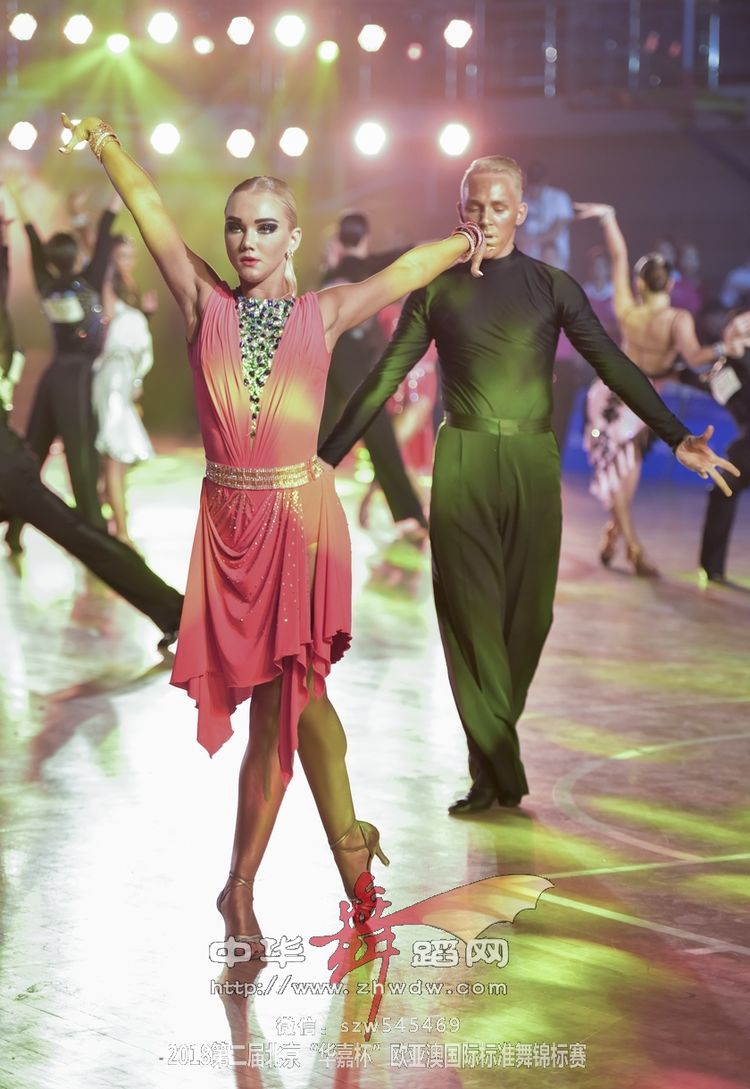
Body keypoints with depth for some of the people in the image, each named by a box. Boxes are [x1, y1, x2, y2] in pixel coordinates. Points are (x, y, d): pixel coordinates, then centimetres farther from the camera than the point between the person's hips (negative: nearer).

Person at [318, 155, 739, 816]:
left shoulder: (552, 287, 6)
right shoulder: (436, 290, 7)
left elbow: (614, 366, 3)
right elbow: (384, 378, 10)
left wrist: (676, 437, -7)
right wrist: (327, 457, 5)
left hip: (533, 462, 1)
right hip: (463, 463, -1)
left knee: (528, 612, 1)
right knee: (471, 611, -7)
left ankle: (495, 757, 14)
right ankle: (499, 773, -7)